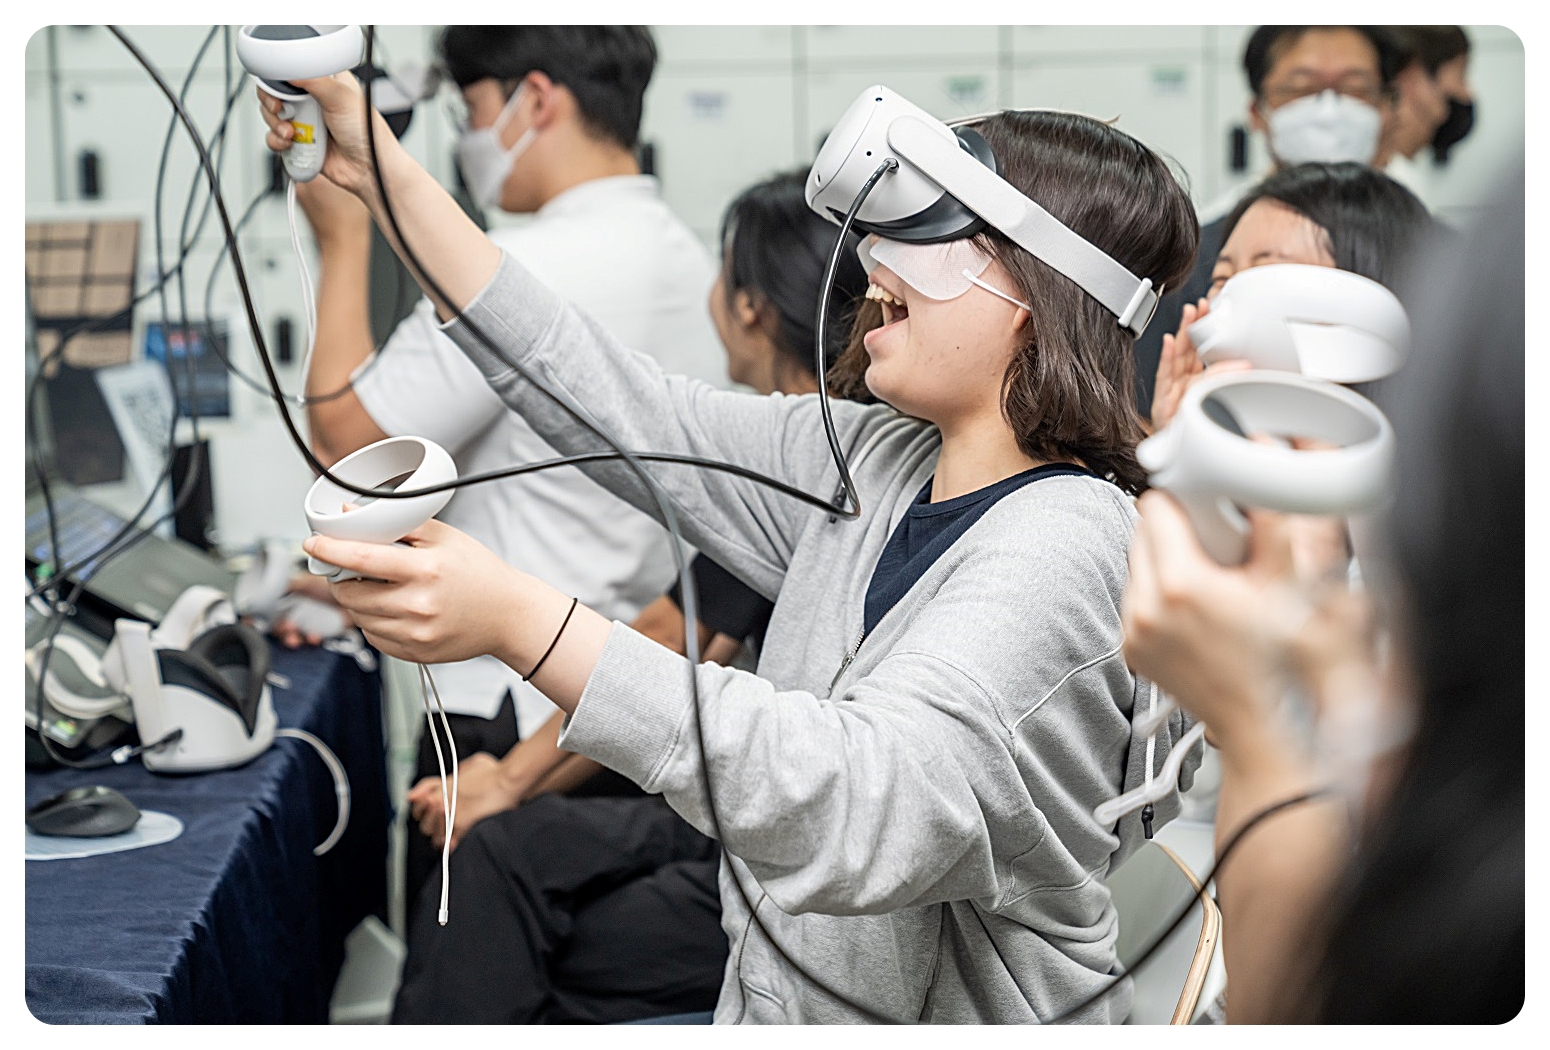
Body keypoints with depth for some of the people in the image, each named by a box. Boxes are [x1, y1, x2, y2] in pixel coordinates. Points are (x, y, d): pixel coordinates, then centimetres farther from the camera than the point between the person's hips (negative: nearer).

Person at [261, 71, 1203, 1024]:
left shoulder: (1063, 545, -22)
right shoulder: (872, 465, 5)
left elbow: (865, 809, -35)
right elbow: (629, 409, 6)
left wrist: (522, 622, -42)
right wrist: (383, 173, 6)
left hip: (955, 1017, -7)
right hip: (774, 1003, 7)